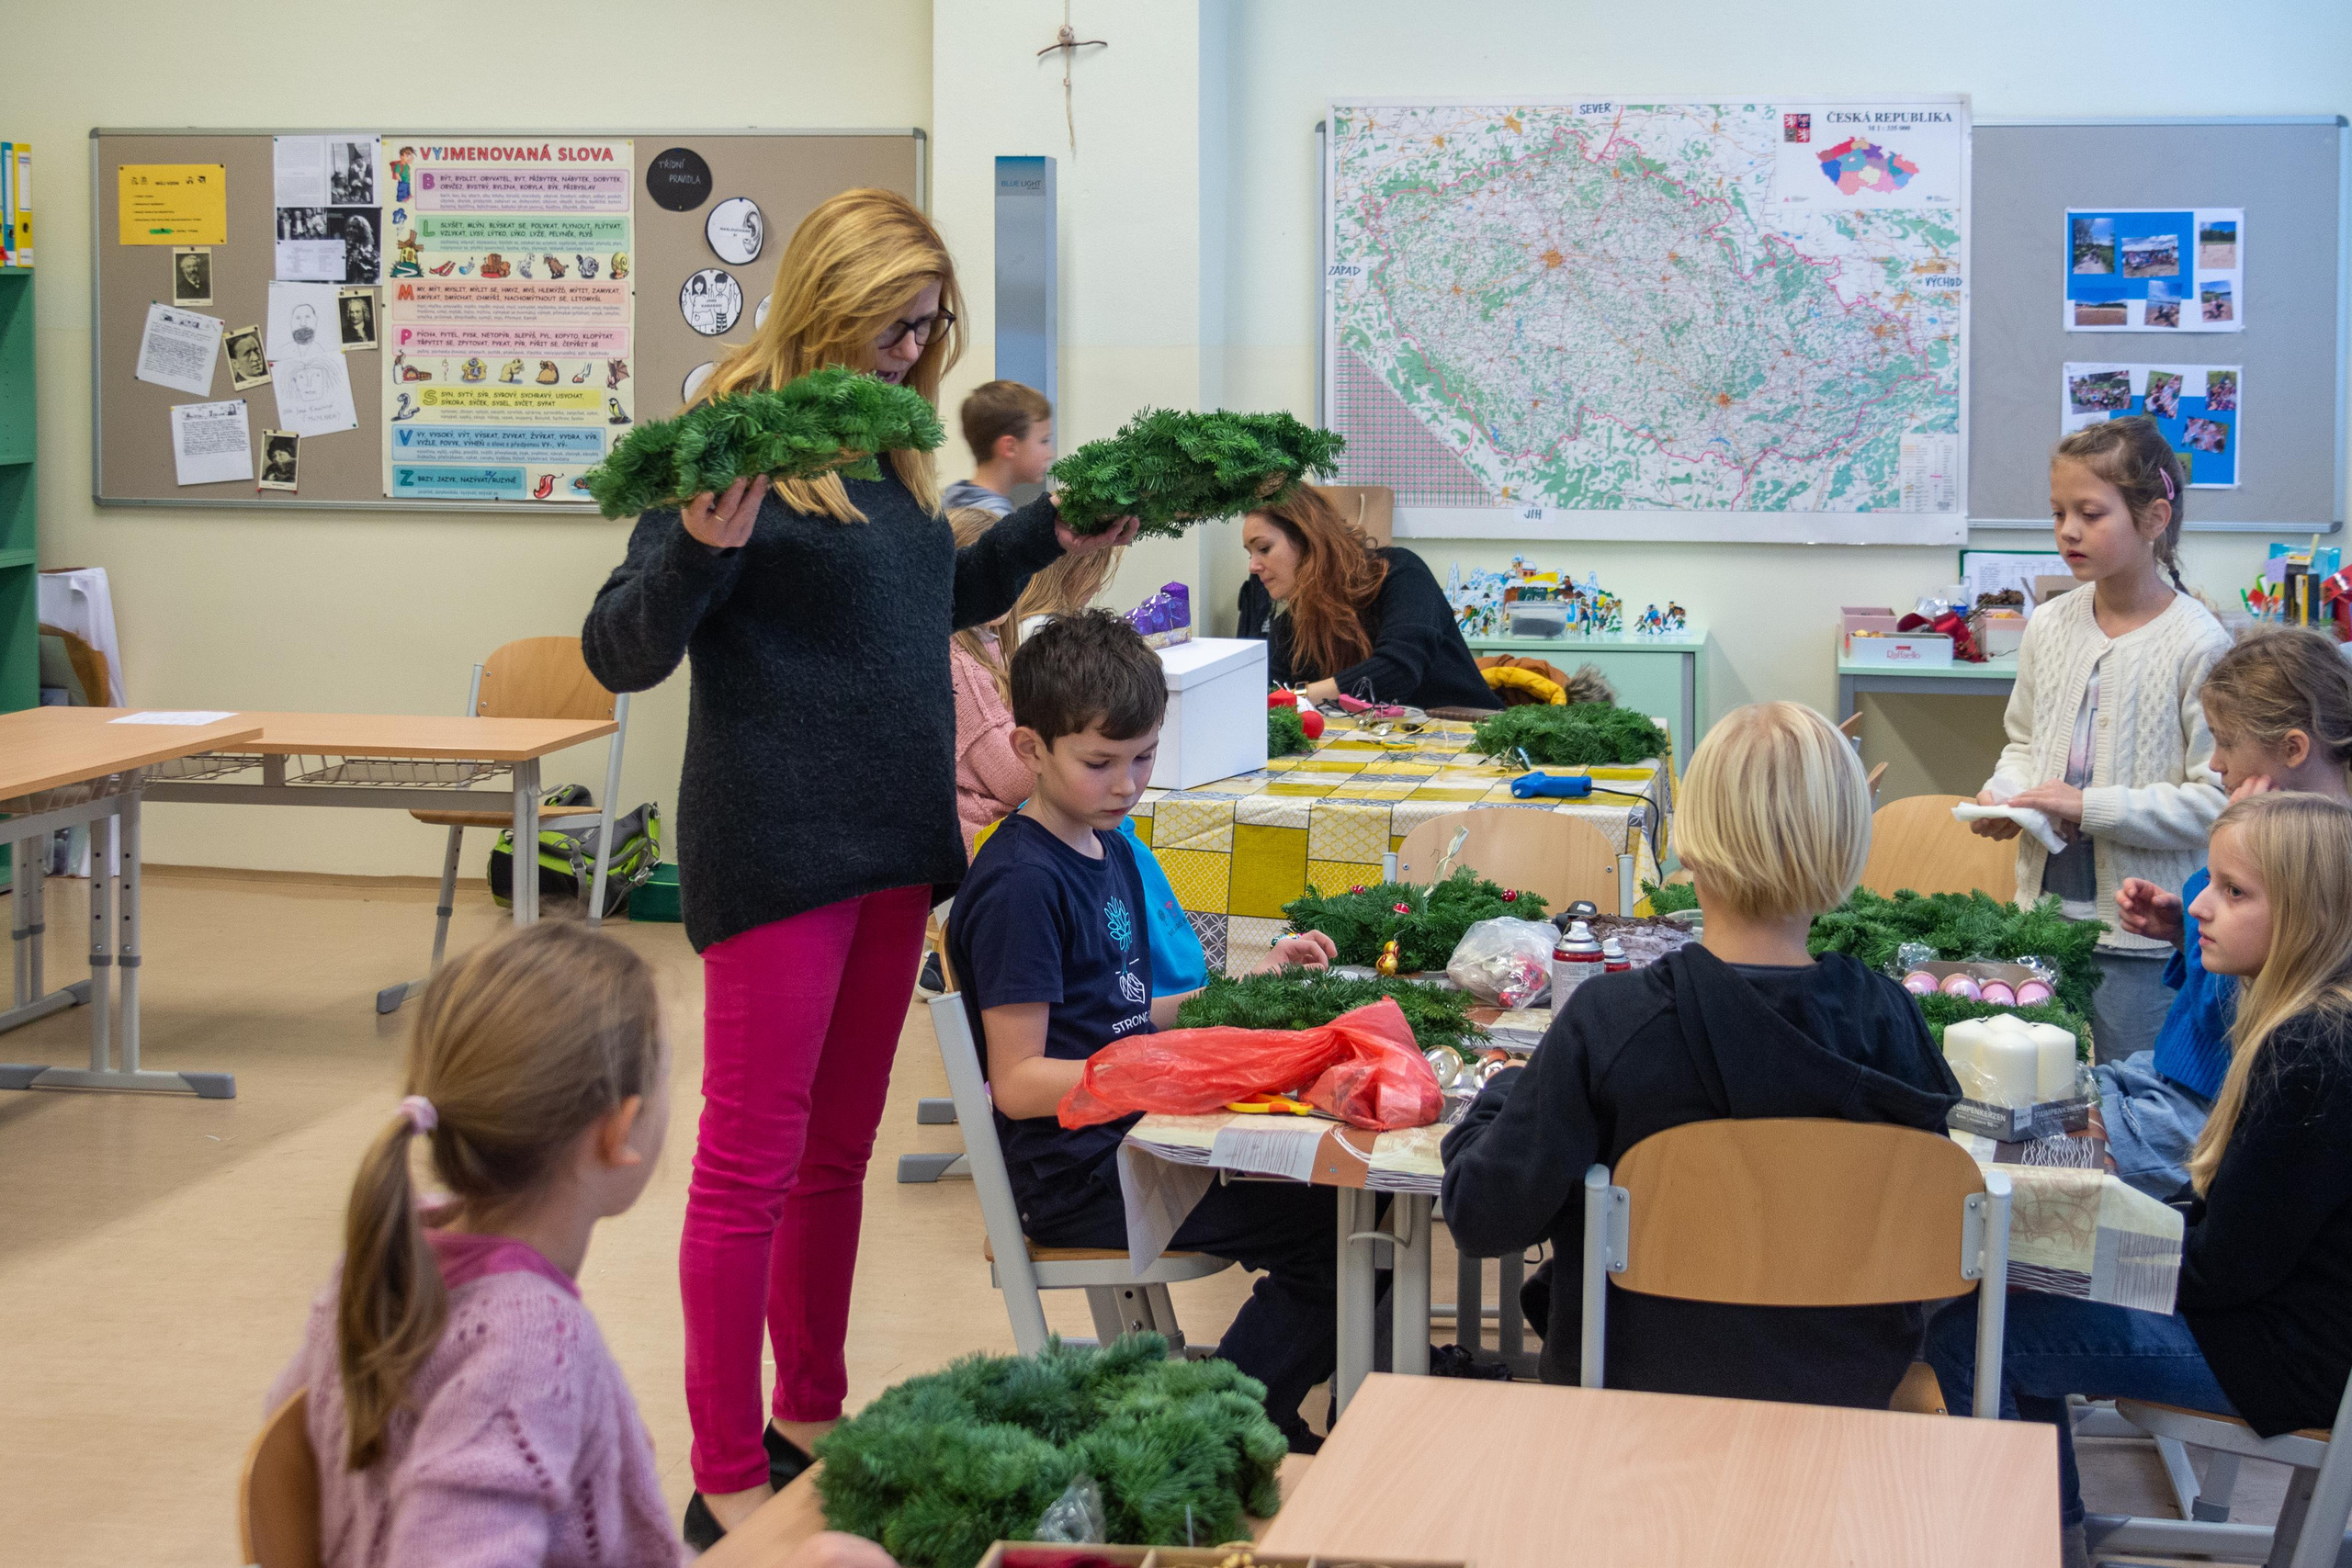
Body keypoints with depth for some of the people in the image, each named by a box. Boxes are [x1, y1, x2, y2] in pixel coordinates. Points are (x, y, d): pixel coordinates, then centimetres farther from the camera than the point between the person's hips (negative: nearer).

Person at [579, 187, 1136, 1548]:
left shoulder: (886, 440, 12)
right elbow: (623, 654, -15)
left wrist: (1050, 532, 19)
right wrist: (698, 550, -32)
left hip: (893, 844, 8)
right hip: (777, 848, -8)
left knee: (839, 1153, 16)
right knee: (752, 1165, -3)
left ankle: (811, 1419, 29)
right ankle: (729, 1480, 4)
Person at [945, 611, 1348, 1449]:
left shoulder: (1108, 848, 15)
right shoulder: (1019, 883, -16)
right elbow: (1019, 1081, -19)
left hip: (1133, 1137, 10)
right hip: (1076, 1175, -10)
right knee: (1334, 1225, -19)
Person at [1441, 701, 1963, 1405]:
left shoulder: (1608, 1022, -22)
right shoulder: (1886, 1020, -16)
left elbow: (1483, 1220, -15)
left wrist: (1499, 1098, 5)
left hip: (1638, 1378, -3)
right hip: (1848, 1389, 3)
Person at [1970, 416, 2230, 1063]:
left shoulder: (2197, 644, -12)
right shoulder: (2049, 626, 6)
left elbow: (2218, 798, -15)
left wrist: (2091, 807, -19)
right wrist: (2004, 793, -1)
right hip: (2044, 910, 6)